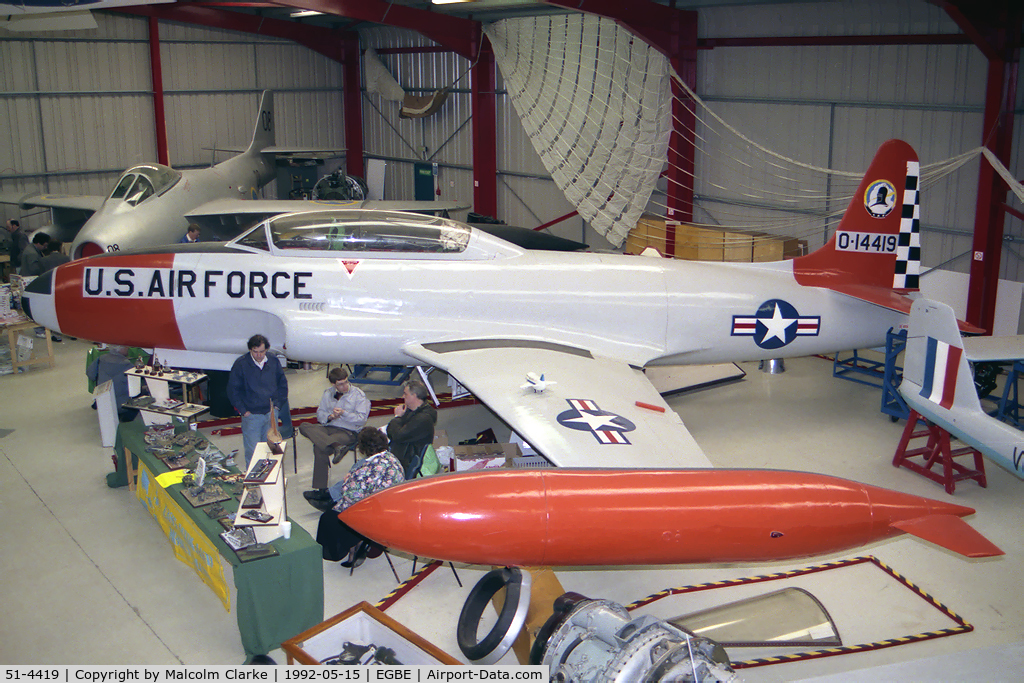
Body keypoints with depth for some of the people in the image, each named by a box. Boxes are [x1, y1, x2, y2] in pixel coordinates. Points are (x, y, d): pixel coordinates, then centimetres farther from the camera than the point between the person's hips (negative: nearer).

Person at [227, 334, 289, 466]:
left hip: (271, 413, 3)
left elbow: (283, 384, 16)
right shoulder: (241, 364, -7)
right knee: (252, 452, -4)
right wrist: (243, 410, -7)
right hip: (251, 415, -3)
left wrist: (277, 404, 6)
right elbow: (232, 390, -2)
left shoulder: (273, 362, 4)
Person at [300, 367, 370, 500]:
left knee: (319, 448, -31)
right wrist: (329, 416, -7)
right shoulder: (328, 393, 16)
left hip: (348, 431, -6)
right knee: (304, 427, -25)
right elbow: (320, 413, 15)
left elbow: (362, 419, -7)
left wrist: (343, 413, -18)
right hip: (328, 428, 6)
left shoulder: (358, 394, 1)